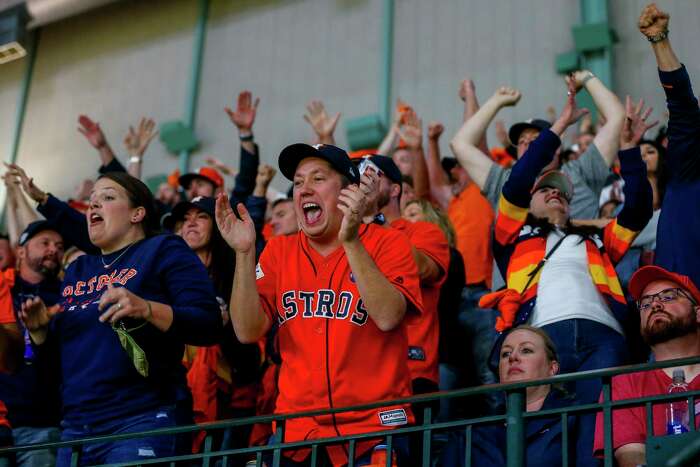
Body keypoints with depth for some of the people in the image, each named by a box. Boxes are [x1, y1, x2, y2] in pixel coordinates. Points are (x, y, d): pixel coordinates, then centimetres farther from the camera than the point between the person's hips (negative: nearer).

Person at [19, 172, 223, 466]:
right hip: (75, 428, 7)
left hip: (143, 421, -6)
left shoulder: (163, 251, 0)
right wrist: (40, 330, 2)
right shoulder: (77, 270, 19)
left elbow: (209, 325, -12)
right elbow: (56, 353, 23)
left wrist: (146, 309, -26)